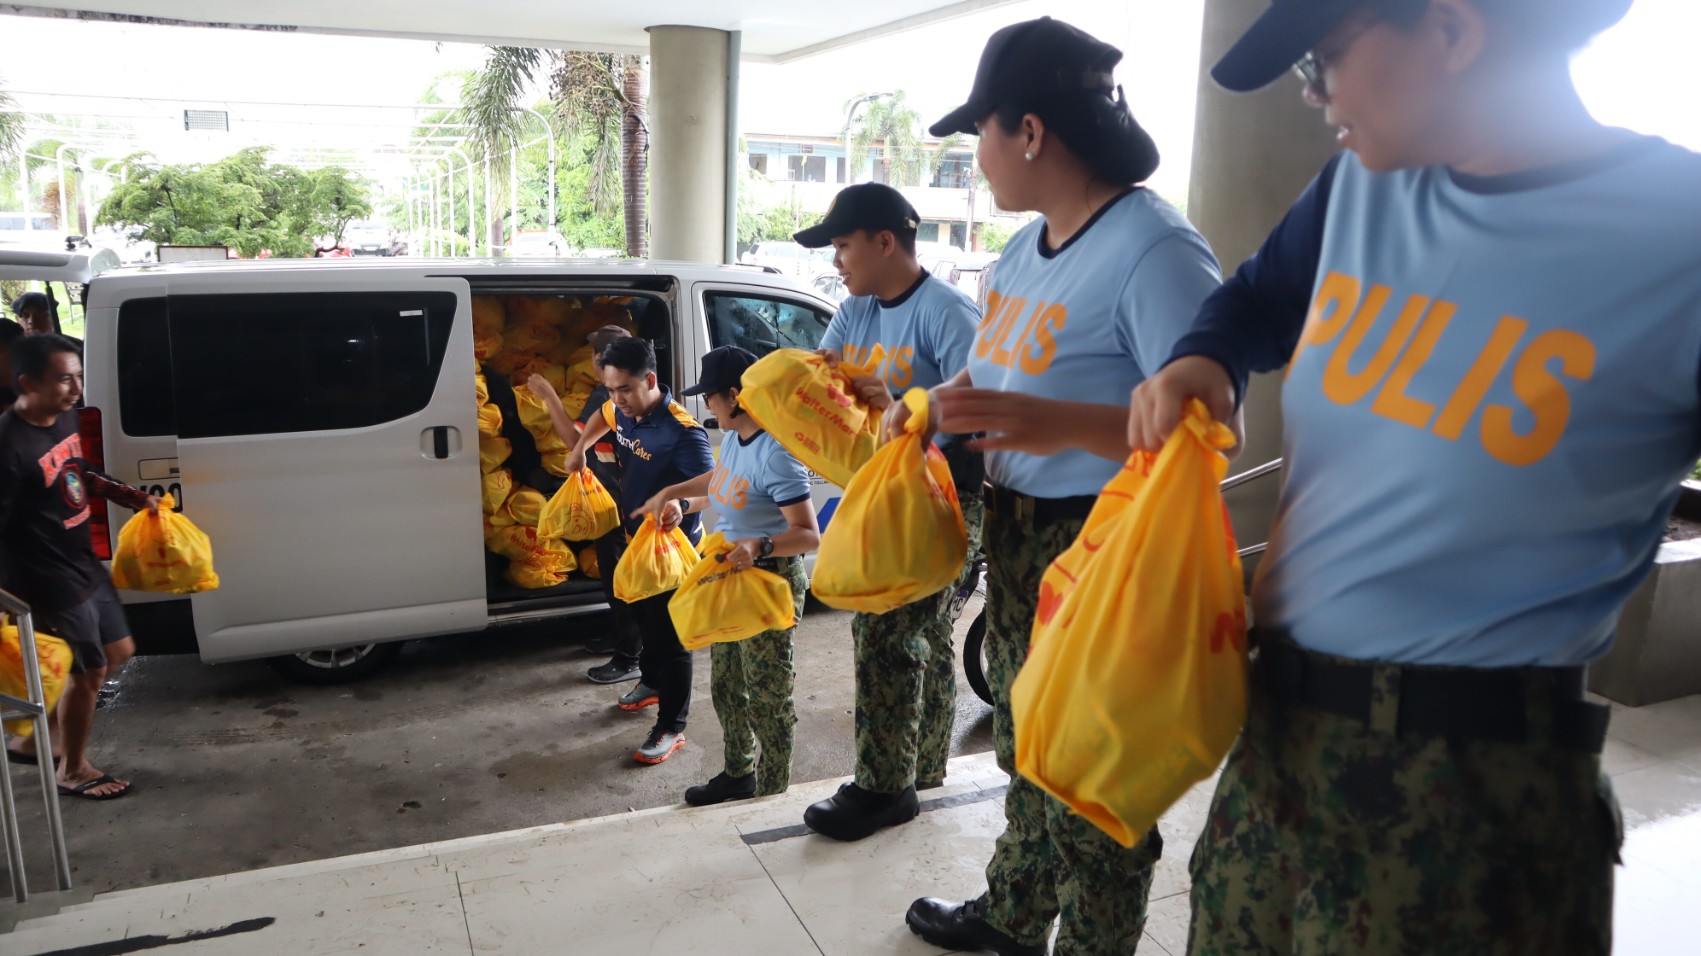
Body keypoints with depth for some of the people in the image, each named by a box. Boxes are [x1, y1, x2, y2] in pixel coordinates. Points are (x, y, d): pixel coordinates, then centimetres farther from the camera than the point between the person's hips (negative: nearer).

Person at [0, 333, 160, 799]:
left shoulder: (66, 417, 0)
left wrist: (130, 497, 10)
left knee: (117, 651, 20)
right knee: (89, 670, 4)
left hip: (85, 565, 9)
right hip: (51, 582, -9)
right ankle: (73, 771, 27)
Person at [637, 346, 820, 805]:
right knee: (725, 686, 22)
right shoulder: (733, 438, 3)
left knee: (767, 696, 2)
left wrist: (759, 546, -42)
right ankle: (739, 774, 41)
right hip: (729, 578, 10)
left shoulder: (776, 453, -25)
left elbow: (809, 535, -27)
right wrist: (674, 495, 16)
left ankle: (773, 795, 18)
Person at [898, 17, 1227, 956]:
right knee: (1026, 748, 25)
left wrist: (1061, 425, -36)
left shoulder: (1154, 248, -20)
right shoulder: (1025, 249, 9)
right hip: (1016, 535, 10)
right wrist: (925, 409, 4)